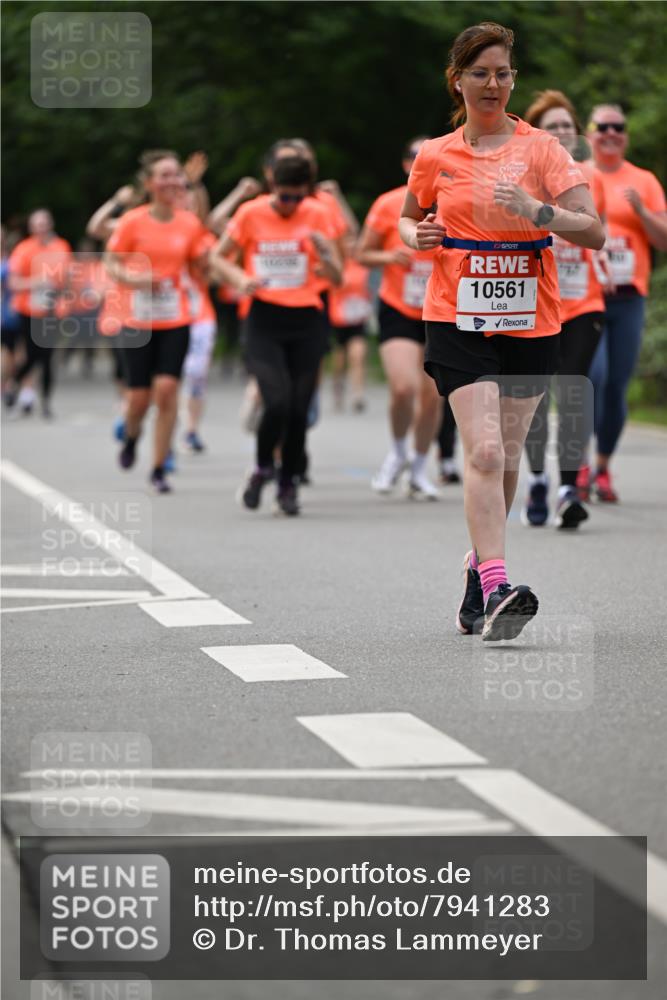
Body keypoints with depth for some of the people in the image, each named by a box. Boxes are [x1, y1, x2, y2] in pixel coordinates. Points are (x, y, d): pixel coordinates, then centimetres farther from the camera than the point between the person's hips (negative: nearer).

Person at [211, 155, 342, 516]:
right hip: (264, 320, -2)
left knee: (298, 410, -1)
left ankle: (288, 484, 19)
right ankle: (263, 468, 10)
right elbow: (218, 257, 10)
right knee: (277, 403, -17)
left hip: (305, 322, 2)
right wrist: (240, 279, -10)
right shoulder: (251, 214, -1)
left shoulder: (316, 215, 2)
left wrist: (325, 254, -19)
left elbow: (337, 277, 3)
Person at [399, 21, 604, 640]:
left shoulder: (540, 148, -1)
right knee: (484, 452, -17)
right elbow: (408, 218, 24)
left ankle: (480, 565, 31)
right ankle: (496, 588, -25)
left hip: (531, 325, 1)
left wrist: (537, 211, -25)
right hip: (458, 322, -1)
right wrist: (417, 237, 1)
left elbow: (593, 231, -8)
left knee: (505, 460, 9)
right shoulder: (434, 157, 5)